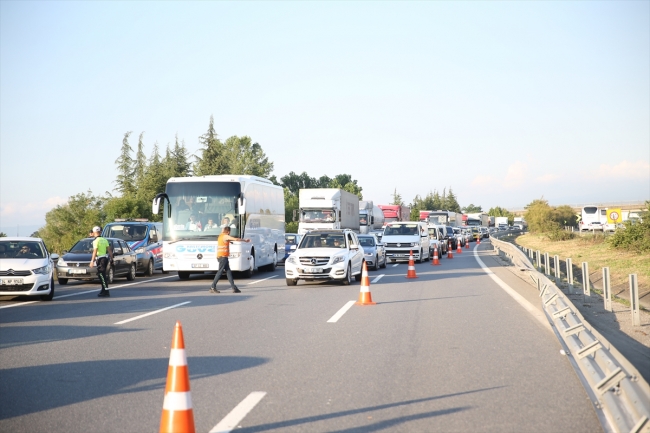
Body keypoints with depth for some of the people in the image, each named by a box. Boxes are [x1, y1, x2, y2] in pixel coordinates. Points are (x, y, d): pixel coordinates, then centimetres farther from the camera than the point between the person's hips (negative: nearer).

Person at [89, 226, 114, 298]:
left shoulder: (96, 241, -11)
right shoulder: (104, 240, 12)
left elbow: (95, 252, -16)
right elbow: (109, 249, 12)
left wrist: (92, 261, -16)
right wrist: (111, 258, 16)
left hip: (100, 259, -8)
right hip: (105, 258, 8)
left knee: (102, 276, -8)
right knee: (101, 275, 16)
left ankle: (106, 292, -12)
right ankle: (103, 290, 21)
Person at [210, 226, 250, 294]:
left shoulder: (221, 236, 18)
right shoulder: (225, 236, -9)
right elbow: (236, 239, -13)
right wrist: (245, 240, -4)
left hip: (220, 256, 10)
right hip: (223, 256, -10)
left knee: (228, 272, 6)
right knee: (220, 271, -8)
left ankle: (234, 288, 4)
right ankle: (212, 287, -9)